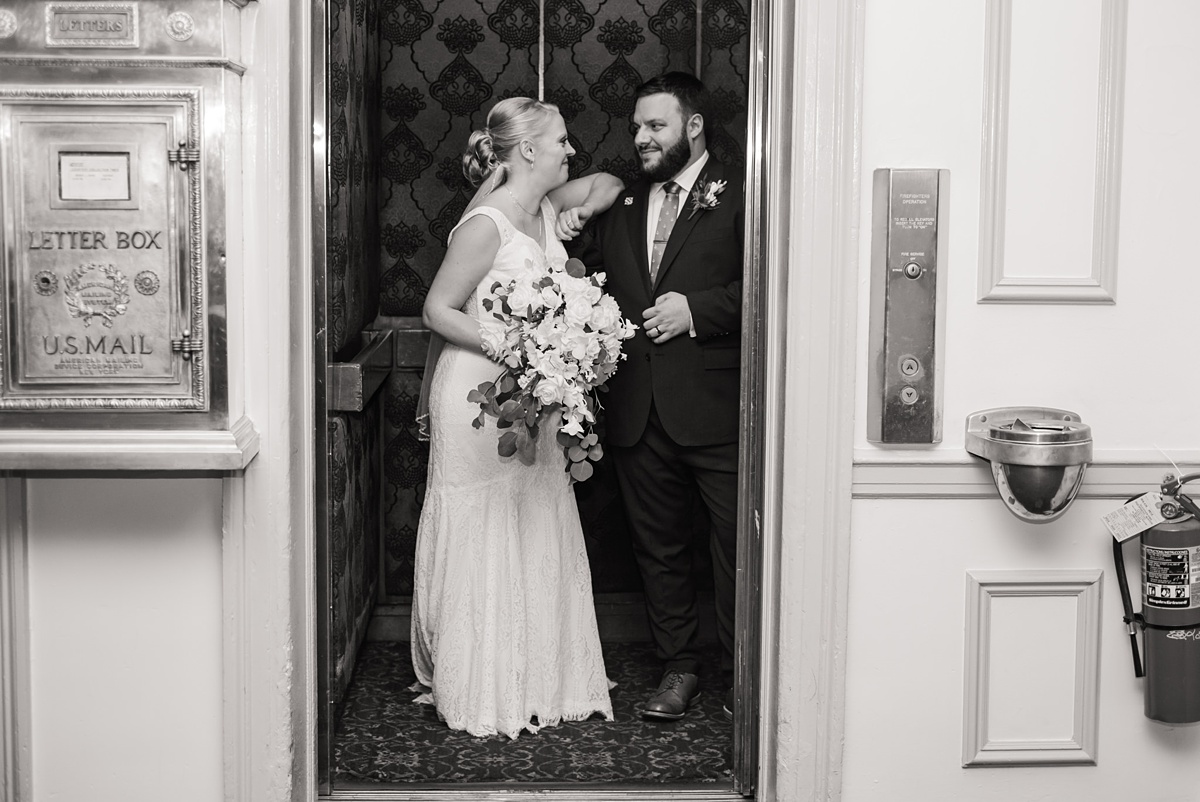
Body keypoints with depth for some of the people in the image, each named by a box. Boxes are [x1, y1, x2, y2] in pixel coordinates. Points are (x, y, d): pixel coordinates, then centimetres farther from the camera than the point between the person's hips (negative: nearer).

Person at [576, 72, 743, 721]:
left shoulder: (740, 197, -3)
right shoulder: (621, 207, 16)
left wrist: (698, 308, -16)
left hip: (718, 408, -5)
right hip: (640, 413, 6)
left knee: (736, 546, 2)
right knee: (659, 546, 13)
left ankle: (739, 678, 15)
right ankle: (678, 668, 25)